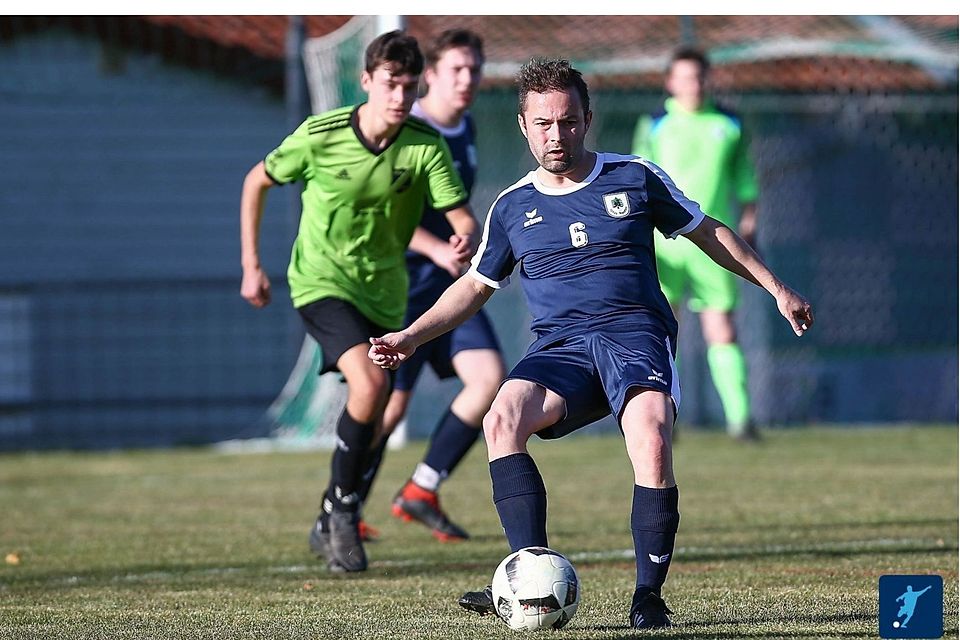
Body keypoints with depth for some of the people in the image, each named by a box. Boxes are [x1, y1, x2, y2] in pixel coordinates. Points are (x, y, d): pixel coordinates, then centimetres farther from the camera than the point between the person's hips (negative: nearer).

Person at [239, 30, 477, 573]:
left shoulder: (427, 146, -12)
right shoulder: (321, 135, -15)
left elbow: (463, 217, -15)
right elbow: (258, 181, 1)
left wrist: (467, 240, -40)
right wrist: (251, 265, 1)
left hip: (383, 293, 4)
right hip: (322, 281, -4)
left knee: (369, 424, 9)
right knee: (370, 382, -27)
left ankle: (330, 526, 30)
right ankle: (344, 502, -9)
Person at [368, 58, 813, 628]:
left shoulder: (635, 177, 10)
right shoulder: (513, 208, 15)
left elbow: (709, 234, 19)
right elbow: (475, 286, 26)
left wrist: (777, 289, 17)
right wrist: (410, 337, 15)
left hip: (636, 334, -2)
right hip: (560, 348, 2)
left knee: (651, 438, -33)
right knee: (502, 420, -30)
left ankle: (649, 595, -21)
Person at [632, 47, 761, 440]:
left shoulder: (729, 125, 9)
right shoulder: (655, 126, 4)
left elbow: (744, 181, 16)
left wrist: (748, 229, 12)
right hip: (665, 241, -1)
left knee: (722, 331, -3)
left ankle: (739, 416, -4)